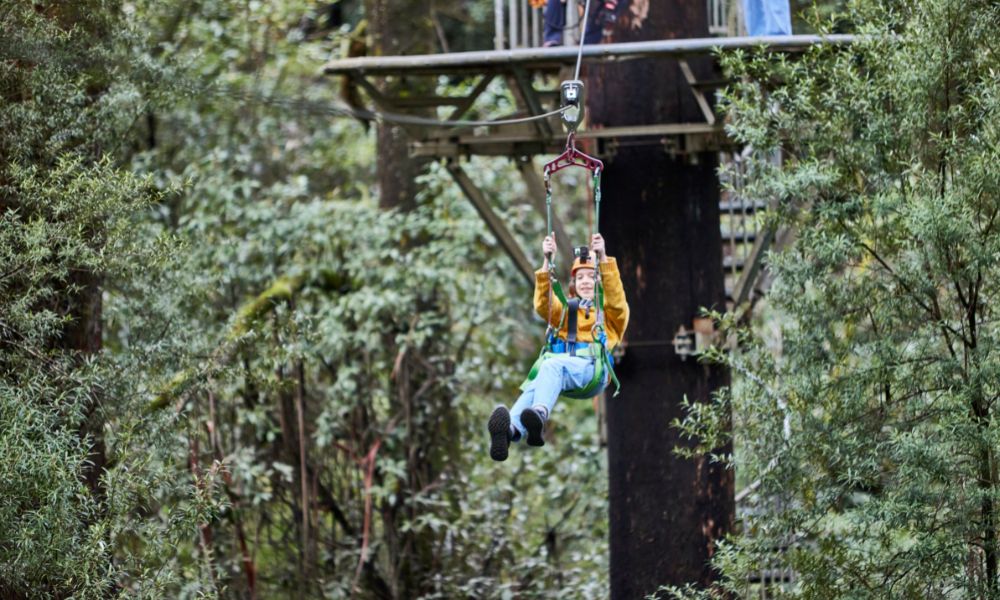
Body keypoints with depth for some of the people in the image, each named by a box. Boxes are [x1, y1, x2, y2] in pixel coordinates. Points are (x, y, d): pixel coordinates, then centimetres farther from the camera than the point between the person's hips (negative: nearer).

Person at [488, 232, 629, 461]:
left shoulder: (611, 313, 26)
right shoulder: (566, 311, 37)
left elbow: (616, 299, 3)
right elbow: (543, 305, 17)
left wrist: (603, 259, -9)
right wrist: (547, 262, 5)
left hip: (591, 369, -3)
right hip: (561, 369, 3)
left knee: (551, 365, -39)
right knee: (536, 384, -35)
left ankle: (539, 414, -68)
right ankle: (511, 429, -66)